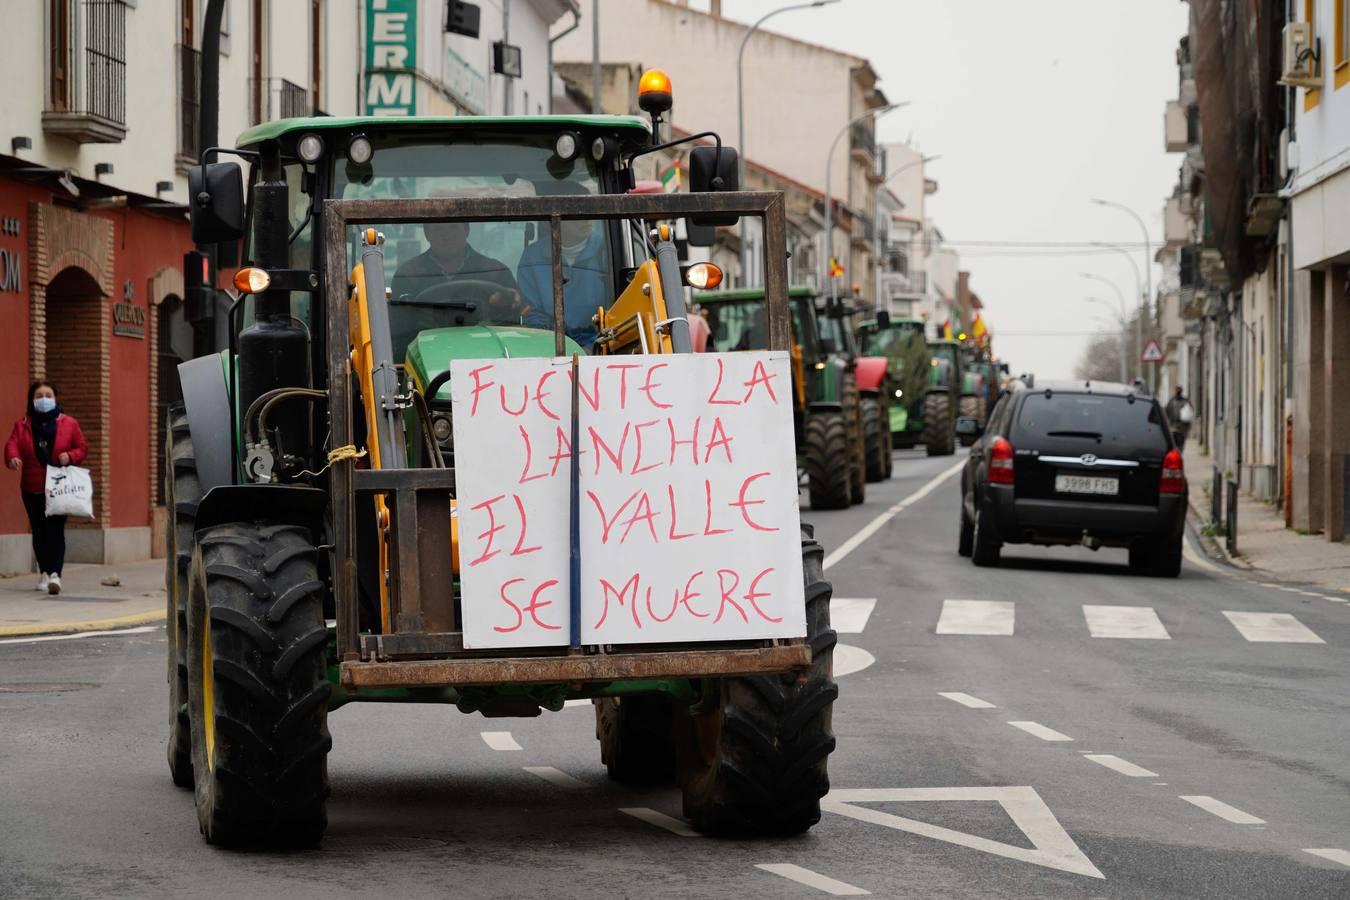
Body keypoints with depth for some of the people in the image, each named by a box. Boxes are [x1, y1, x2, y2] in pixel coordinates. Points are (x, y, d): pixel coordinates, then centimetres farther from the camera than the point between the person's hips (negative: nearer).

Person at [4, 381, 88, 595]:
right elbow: (12, 444, -7)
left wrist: (70, 456, -13)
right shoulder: (22, 425, 8)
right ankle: (44, 573, 21)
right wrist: (13, 457, -30)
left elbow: (82, 448, 8)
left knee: (55, 530, -13)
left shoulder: (69, 424, 6)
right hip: (32, 489, 2)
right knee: (39, 531, 8)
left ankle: (55, 574, -21)